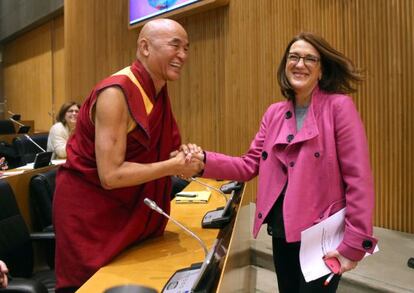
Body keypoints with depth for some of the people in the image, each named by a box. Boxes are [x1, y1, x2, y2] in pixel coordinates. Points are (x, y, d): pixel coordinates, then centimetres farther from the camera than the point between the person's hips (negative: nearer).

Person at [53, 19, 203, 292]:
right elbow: (110, 175, -27)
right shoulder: (116, 93, -25)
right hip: (89, 211, -8)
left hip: (129, 206, 8)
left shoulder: (158, 92, 1)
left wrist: (181, 157, -10)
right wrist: (173, 166, -25)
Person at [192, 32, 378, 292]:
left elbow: (359, 178, -13)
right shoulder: (274, 113, 6)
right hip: (282, 233, 6)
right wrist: (204, 161, -13)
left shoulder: (339, 107, -10)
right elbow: (250, 165, 3)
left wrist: (354, 244, -16)